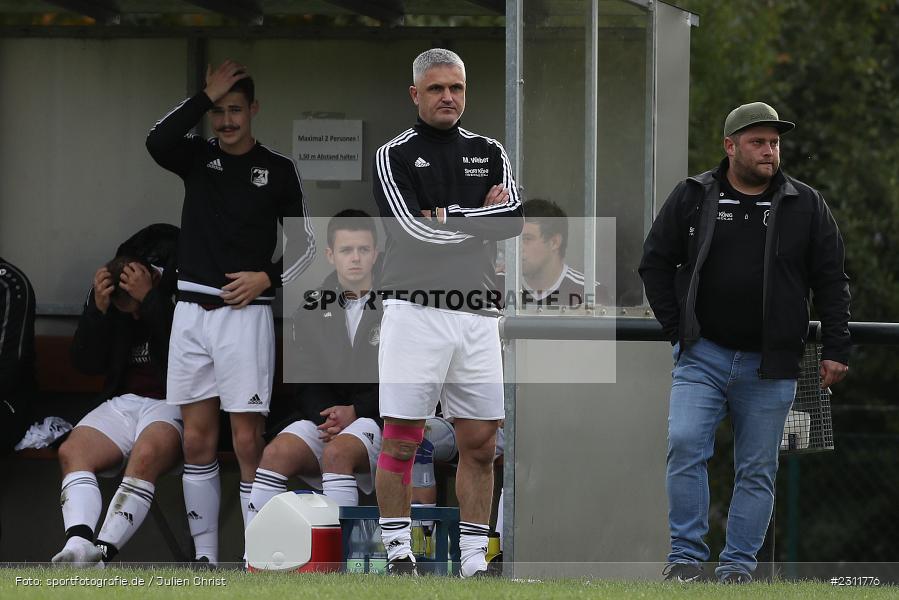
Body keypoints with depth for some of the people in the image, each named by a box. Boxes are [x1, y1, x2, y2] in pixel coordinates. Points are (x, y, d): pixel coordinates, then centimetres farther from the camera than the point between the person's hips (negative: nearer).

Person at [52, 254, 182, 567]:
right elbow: (86, 363, 6)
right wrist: (97, 309, -8)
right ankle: (78, 540, -44)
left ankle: (102, 552, -47)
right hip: (123, 402, 6)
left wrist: (150, 299, -22)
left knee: (145, 455, -37)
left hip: (171, 404, -6)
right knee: (71, 451, -23)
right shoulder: (107, 298, 9)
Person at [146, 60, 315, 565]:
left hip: (245, 313, -3)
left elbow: (306, 244, 7)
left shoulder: (279, 169, 3)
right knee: (197, 440, 4)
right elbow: (157, 141, -16)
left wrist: (268, 278, -9)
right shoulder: (197, 157, 7)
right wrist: (206, 96, -15)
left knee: (247, 442, -8)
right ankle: (206, 559, 9)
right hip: (192, 311, 3)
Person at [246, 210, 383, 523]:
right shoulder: (314, 305, 11)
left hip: (378, 415, -4)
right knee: (277, 453, -24)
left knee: (336, 452, -34)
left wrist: (354, 412, -16)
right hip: (323, 414, 4)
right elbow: (306, 377, 8)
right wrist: (327, 416, -12)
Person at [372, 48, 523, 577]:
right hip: (416, 310, -4)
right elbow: (415, 233, -12)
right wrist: (481, 219, -3)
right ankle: (400, 555, 2)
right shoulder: (395, 156, 2)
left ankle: (475, 561, 10)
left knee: (481, 444, 4)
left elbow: (515, 217, -3)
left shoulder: (489, 153, 14)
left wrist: (446, 218, -9)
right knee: (401, 441, -5)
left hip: (477, 315, 4)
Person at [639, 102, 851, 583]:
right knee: (685, 446, -15)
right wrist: (677, 327, 2)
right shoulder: (692, 197, 4)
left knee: (757, 470, 3)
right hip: (702, 357, -1)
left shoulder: (806, 206, 5)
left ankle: (737, 565, 10)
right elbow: (655, 263, 10)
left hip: (769, 367, 1)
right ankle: (686, 556, -8)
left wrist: (835, 350, -1)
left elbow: (832, 281, 6)